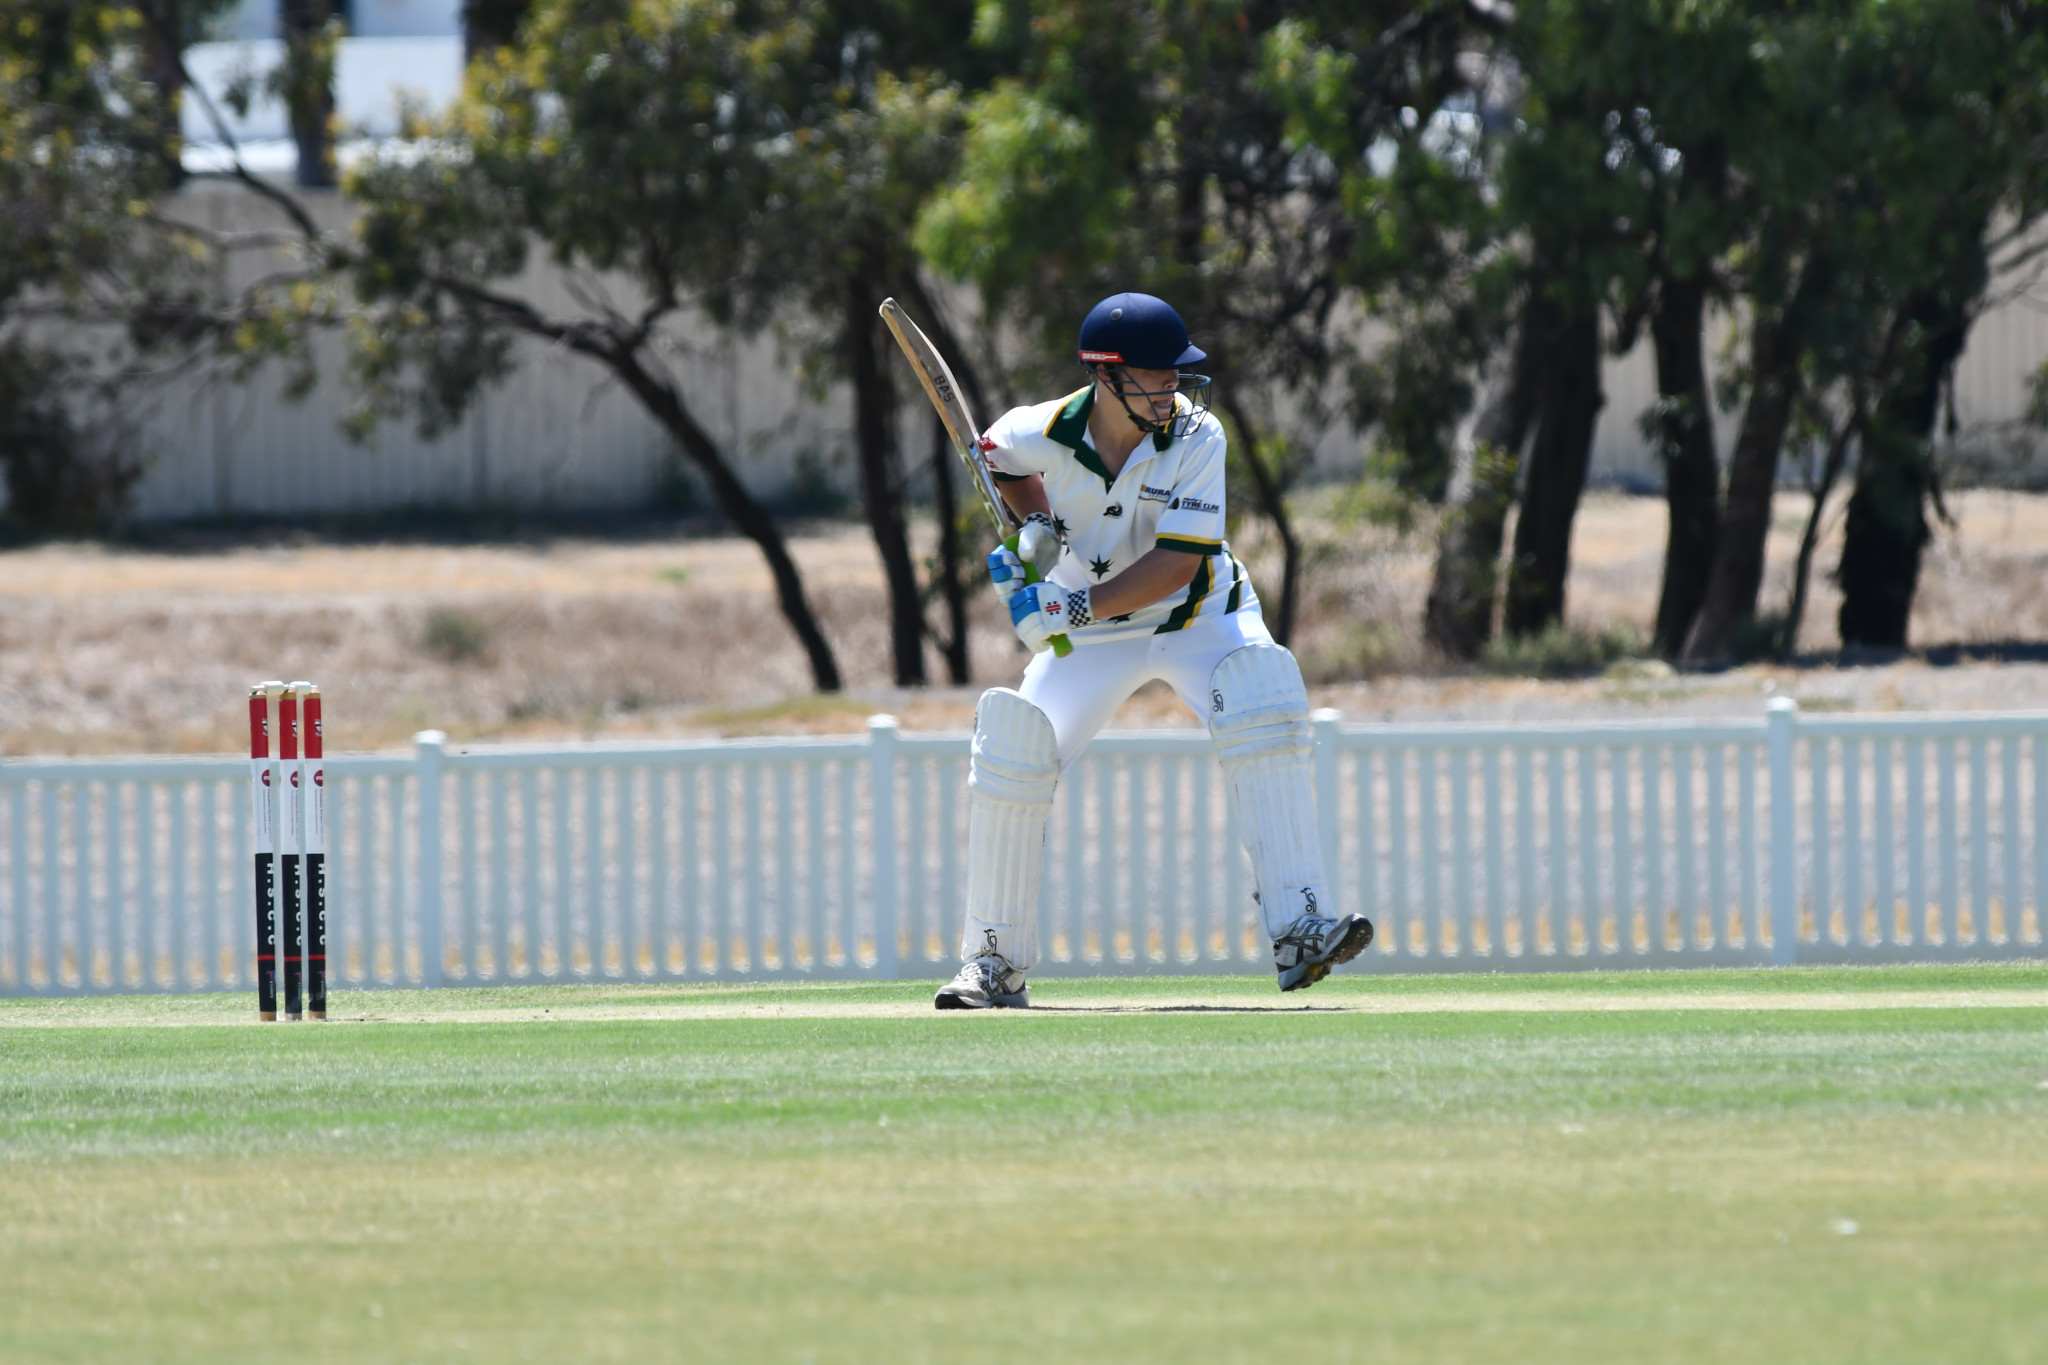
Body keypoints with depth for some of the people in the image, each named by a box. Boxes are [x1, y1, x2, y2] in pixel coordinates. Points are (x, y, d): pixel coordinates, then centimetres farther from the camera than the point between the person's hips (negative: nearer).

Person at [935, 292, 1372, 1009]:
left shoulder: (1196, 439, -24)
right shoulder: (1040, 434, -20)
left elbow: (1177, 564, -29)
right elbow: (1003, 459, 7)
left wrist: (1075, 606, -36)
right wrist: (1037, 529, -11)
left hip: (1198, 614, -2)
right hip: (1089, 628, 2)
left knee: (1262, 706, -30)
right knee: (1009, 757, -13)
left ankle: (1297, 932, -32)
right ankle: (996, 966, 4)